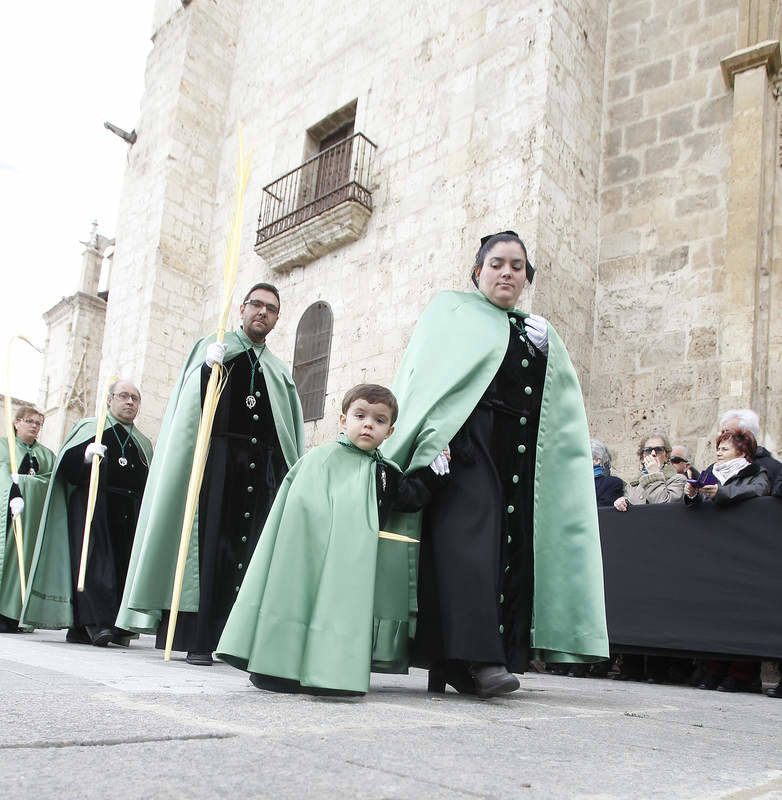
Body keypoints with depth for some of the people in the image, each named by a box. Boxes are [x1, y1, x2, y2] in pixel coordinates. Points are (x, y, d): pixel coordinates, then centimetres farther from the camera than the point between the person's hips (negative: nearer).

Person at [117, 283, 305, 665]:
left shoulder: (279, 372, 21)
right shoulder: (211, 348, 12)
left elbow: (291, 434, 16)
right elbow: (188, 402, 0)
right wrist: (208, 369, -18)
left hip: (262, 467, 3)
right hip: (217, 457, -3)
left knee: (249, 550, -2)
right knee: (209, 542, -7)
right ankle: (197, 639, -4)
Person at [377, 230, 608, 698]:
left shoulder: (541, 334, 24)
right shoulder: (451, 312, 10)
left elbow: (565, 409, 20)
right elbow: (426, 380, -4)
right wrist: (437, 438, -17)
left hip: (521, 457, 5)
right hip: (468, 445, -5)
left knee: (513, 549, 1)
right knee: (469, 542, -16)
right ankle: (477, 657, -18)